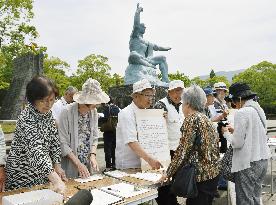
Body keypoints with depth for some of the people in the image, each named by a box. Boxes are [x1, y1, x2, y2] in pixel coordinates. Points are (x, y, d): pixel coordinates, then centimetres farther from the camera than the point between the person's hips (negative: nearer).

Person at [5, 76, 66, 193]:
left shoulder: (48, 113, -3)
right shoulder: (26, 119, -26)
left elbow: (54, 141, 5)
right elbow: (35, 151, -38)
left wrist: (57, 166, -2)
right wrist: (56, 180, -46)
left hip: (43, 172, 7)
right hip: (22, 174, -7)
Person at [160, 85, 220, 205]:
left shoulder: (191, 119, -13)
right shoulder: (206, 119, 12)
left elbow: (183, 150, -17)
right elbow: (215, 148, 16)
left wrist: (169, 173, -8)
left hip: (200, 175, -9)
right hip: (212, 173, 9)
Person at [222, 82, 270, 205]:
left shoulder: (242, 113, -16)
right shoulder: (259, 110, 9)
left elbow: (237, 143, -17)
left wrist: (226, 133, 0)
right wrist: (235, 131, 13)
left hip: (248, 164, -8)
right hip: (262, 160, 8)